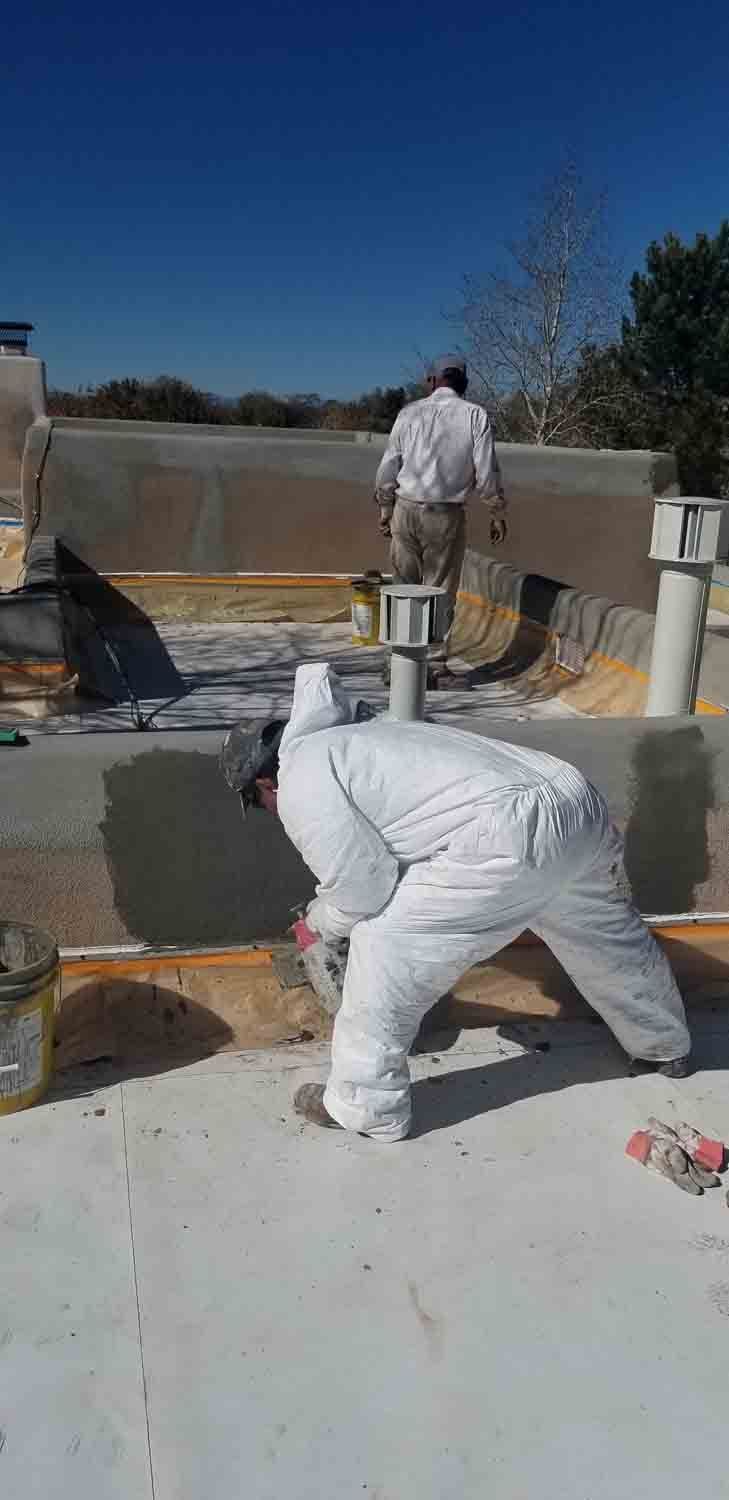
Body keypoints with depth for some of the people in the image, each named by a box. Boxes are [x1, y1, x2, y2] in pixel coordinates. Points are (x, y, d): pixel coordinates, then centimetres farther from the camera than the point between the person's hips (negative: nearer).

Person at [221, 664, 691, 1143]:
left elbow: (363, 889, -3)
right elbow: (318, 676, 46)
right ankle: (668, 1046, 59)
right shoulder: (336, 739, 26)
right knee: (608, 934, 34)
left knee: (384, 944, 2)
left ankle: (366, 1107, 17)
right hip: (581, 804, 11)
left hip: (516, 839, -10)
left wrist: (321, 920, 18)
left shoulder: (298, 784, 0)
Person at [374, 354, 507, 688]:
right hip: (447, 514, -2)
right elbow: (486, 474, -5)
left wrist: (385, 510, 17)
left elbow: (388, 467, 5)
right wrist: (498, 514, 7)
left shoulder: (410, 412, 5)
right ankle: (434, 665, 8)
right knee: (440, 591, 5)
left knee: (405, 586, 9)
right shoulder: (475, 415, 0)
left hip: (405, 510, 2)